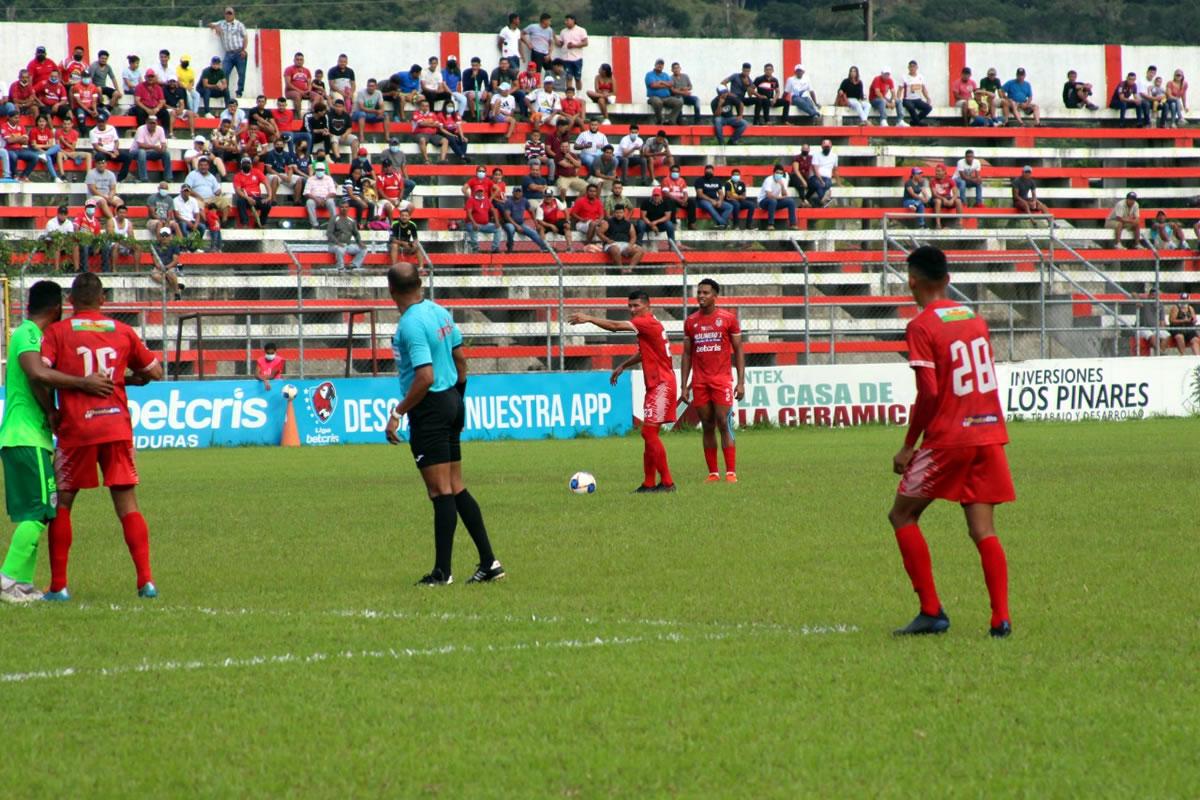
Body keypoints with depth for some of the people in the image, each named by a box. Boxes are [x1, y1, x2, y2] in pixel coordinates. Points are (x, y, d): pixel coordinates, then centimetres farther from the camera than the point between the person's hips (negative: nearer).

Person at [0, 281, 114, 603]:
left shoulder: (27, 334, 19)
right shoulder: (28, 335, -11)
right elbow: (38, 373, -30)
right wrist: (83, 383, -27)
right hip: (27, 437, -10)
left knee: (32, 513, 11)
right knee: (38, 511, -12)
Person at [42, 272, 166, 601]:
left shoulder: (57, 332, 1)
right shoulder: (122, 332, 8)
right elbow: (154, 372, 14)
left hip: (76, 429, -2)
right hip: (118, 427, 2)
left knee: (61, 505, 10)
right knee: (128, 506, 5)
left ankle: (58, 586, 7)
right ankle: (146, 580, -4)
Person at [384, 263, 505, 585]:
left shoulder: (410, 324, -19)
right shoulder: (440, 312, 8)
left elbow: (425, 377, -24)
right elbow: (461, 360, 15)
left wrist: (398, 413, -17)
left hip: (429, 409, -9)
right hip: (451, 403, 9)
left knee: (441, 491, -5)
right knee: (456, 489, 12)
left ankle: (442, 571, -1)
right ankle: (488, 562, 11)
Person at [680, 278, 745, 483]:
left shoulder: (728, 318, 2)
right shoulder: (690, 321, 10)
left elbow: (738, 351, 3)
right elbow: (687, 355, 13)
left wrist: (741, 382, -4)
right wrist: (684, 386, 7)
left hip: (722, 380, -3)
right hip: (699, 381, 3)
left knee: (724, 424, -9)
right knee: (707, 427, 3)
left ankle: (731, 472, -9)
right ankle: (712, 473, 6)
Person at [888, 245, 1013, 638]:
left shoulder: (921, 327, -8)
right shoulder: (975, 318, 12)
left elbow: (928, 394, -14)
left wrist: (909, 446, -6)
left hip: (948, 436, -6)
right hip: (989, 433, 6)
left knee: (903, 515, 8)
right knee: (983, 529, 5)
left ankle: (931, 612, 1)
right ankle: (1001, 618, -7)